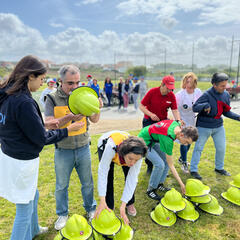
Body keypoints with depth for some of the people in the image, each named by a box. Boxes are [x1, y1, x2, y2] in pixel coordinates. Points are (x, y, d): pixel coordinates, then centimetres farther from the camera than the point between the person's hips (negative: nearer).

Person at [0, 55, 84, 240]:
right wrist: (67, 130, -9)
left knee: (33, 196, 29)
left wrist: (44, 124, 10)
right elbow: (42, 139, -19)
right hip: (21, 162, -10)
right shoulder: (24, 102, -26)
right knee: (25, 208, 10)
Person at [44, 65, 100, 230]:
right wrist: (69, 117, -32)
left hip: (83, 148, 1)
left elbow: (94, 120, -4)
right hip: (63, 151, -1)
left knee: (87, 182, 17)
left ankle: (90, 208, 41)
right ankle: (63, 214, 39)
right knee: (62, 186, 16)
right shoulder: (52, 99, -8)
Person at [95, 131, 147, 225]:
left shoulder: (137, 155, -36)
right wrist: (102, 201, -40)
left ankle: (130, 204, 19)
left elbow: (132, 179, -31)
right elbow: (102, 172, -40)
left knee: (131, 177, -6)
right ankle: (109, 206, 10)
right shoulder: (111, 147, -47)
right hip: (104, 145, -2)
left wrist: (123, 206, -33)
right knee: (108, 178, -12)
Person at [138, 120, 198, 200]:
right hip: (144, 142, -9)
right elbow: (171, 165, -26)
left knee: (166, 160, 3)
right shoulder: (168, 139, -35)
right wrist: (181, 184, -20)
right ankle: (150, 190, 1)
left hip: (153, 139, 9)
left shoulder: (177, 124, -15)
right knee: (160, 164, -19)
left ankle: (159, 185, 18)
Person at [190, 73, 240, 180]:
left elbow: (226, 112, 10)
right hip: (204, 127, -6)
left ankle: (219, 168, 36)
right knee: (198, 148, 3)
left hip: (218, 126, 6)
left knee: (221, 148, 14)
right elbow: (194, 108, -21)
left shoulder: (226, 95, 1)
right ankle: (193, 170, 16)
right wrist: (205, 105, -37)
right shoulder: (207, 95, -18)